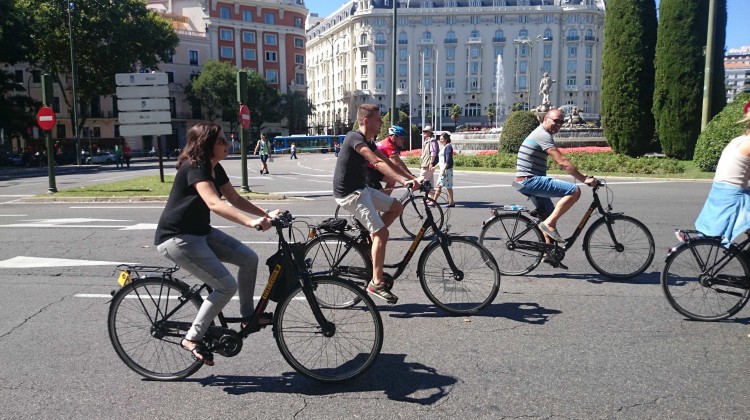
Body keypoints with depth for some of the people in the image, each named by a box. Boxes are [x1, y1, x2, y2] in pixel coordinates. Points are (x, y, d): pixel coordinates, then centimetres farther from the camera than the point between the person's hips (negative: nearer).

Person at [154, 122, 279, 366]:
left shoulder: (215, 169, 5)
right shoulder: (194, 168, -23)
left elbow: (235, 200, 7)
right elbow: (215, 204, -38)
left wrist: (266, 214, -6)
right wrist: (251, 222, -50)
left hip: (200, 233, 9)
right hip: (176, 238, -9)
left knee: (249, 258, 1)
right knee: (226, 286, -15)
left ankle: (247, 314, 16)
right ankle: (192, 339, -2)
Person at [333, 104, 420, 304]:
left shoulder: (368, 141, 11)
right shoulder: (354, 138, -19)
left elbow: (388, 162, 9)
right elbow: (378, 163, -32)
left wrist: (412, 178, 1)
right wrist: (403, 180, -39)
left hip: (362, 189, 10)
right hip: (349, 193, -10)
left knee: (396, 207, 10)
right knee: (381, 233, -13)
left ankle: (369, 241, 14)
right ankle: (377, 283, -7)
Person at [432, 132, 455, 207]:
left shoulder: (448, 147, -12)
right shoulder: (443, 147, 17)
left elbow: (448, 160, -20)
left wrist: (443, 170, -24)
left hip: (447, 169, -10)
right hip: (442, 169, 10)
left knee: (448, 186, -4)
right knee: (439, 186, 11)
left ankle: (451, 202, 2)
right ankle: (434, 201, 15)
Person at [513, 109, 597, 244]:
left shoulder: (540, 133, 21)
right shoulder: (543, 135, -13)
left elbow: (560, 162, 23)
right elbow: (562, 162, -21)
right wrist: (584, 179, -18)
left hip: (526, 182, 11)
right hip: (530, 181, -11)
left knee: (550, 216, 18)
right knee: (575, 191, -17)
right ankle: (549, 223, -14)